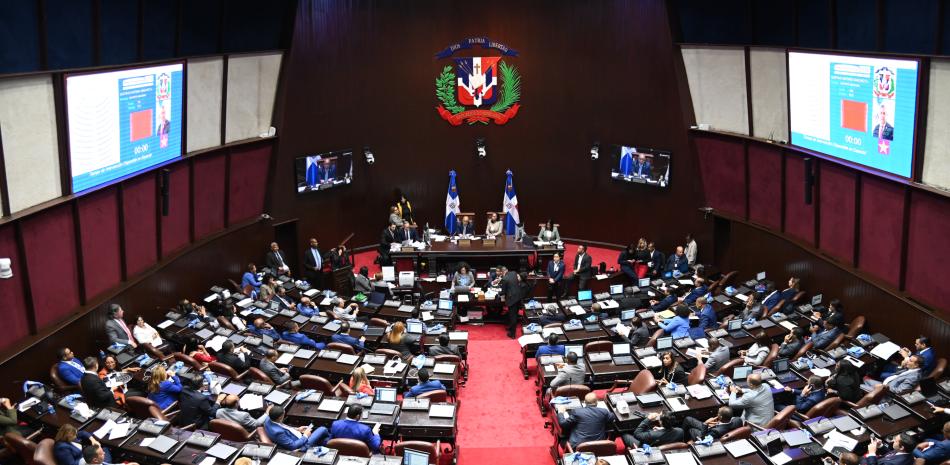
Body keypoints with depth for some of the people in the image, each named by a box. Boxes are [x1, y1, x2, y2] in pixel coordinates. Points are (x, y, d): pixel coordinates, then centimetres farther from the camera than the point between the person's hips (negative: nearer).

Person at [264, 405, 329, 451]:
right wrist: (305, 436, -15)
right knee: (323, 430, 3)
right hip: (301, 445, -9)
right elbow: (293, 446, -28)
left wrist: (297, 429, 6)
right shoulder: (277, 432, -39)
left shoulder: (268, 419, -13)